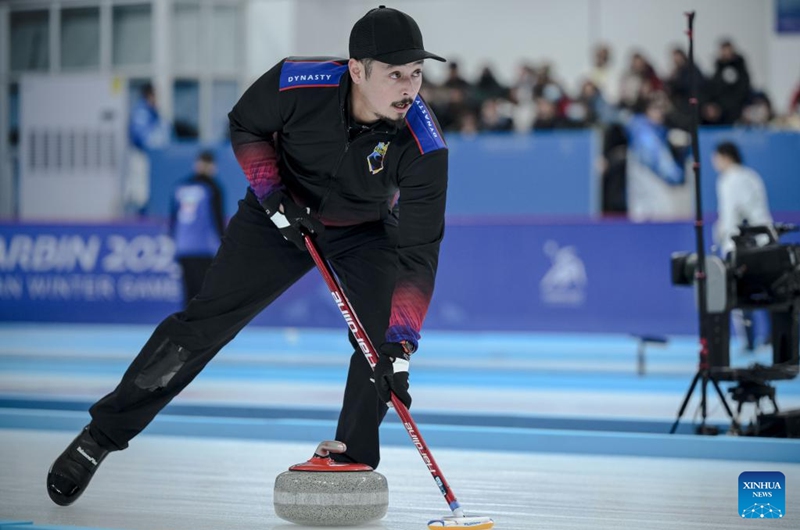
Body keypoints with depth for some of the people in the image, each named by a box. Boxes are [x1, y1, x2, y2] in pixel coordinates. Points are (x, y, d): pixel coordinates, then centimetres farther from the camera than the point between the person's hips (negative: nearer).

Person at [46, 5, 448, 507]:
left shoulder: (424, 145, -32)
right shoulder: (296, 84, -31)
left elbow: (418, 252, -31)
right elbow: (245, 127, -7)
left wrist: (400, 348, -38)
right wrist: (270, 191, -20)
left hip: (365, 231, 1)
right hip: (284, 213, 0)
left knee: (381, 341, -19)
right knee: (206, 322, -6)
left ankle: (352, 464, 1)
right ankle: (100, 436, 3)